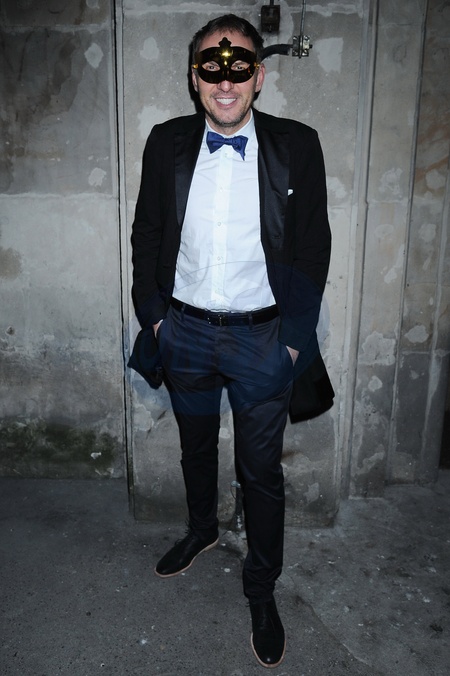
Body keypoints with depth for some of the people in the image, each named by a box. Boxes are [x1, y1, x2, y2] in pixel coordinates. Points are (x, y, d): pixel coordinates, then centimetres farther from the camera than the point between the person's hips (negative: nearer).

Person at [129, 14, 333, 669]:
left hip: (262, 338, -2)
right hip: (185, 331, 3)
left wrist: (294, 338, -7)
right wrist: (153, 314, 2)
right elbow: (147, 235, 6)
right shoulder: (167, 143, 0)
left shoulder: (296, 146, -6)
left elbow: (312, 249, -4)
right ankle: (202, 530, 52)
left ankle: (262, 589, 32)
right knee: (196, 447, 23)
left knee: (261, 471, 9)